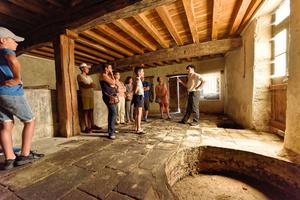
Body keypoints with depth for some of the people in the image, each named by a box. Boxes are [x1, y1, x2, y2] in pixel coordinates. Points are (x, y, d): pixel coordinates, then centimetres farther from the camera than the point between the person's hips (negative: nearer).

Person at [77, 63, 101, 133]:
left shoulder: (89, 77, 22)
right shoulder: (79, 76, 3)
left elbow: (93, 85, 7)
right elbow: (83, 85, -10)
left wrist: (92, 85, -11)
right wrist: (90, 85, -22)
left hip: (91, 95, 6)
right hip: (85, 95, -6)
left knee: (91, 111, 7)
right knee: (86, 111, -5)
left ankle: (92, 125, 15)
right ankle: (86, 127, -1)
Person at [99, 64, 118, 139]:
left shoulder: (108, 75, 22)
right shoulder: (103, 75, -7)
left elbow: (113, 84, 23)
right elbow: (113, 82, -13)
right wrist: (112, 74, -3)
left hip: (112, 96, 10)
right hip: (108, 96, -10)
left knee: (112, 113, 13)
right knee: (113, 113, -18)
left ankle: (112, 129, 24)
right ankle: (111, 132, -14)